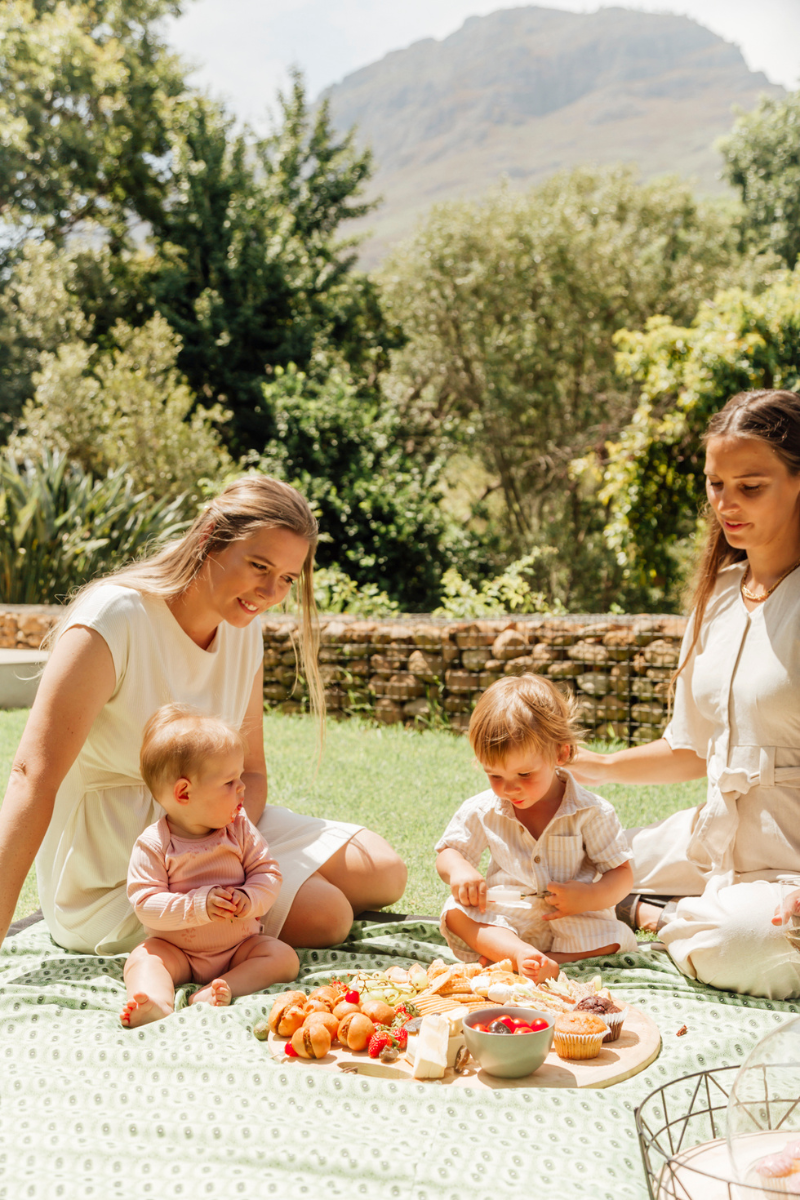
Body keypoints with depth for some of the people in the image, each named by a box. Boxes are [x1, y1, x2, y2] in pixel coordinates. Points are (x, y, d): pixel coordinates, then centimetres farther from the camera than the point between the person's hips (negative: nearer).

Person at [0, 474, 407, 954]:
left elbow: (251, 773, 4)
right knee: (324, 915, -21)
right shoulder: (113, 618, -23)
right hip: (111, 874, -8)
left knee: (384, 874, 3)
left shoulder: (244, 626, 1)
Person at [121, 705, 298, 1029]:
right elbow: (146, 904, -18)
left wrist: (248, 900, -22)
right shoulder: (154, 845, -13)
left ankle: (218, 991, -37)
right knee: (142, 958, -27)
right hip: (176, 950, -2)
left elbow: (268, 873, -1)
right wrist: (198, 906, -30)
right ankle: (156, 1003, -55)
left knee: (284, 957, -19)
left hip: (239, 943, 3)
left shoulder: (240, 830, -2)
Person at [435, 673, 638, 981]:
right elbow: (448, 851, 8)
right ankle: (523, 955, -42)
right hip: (504, 921, 2)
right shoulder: (482, 811, -2)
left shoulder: (590, 812, -9)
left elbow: (622, 874, -5)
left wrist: (587, 898, -26)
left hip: (572, 922, -1)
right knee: (456, 912, -24)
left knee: (611, 938, -31)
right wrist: (458, 870, -17)